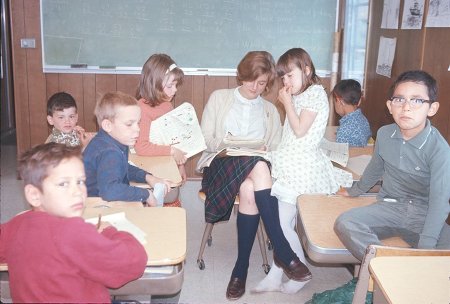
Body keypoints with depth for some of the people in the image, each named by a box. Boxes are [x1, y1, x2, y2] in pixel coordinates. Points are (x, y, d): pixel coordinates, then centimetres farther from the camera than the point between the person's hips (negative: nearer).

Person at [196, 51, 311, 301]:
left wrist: (264, 150, -10)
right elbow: (205, 140, 6)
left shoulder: (270, 110, 21)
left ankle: (241, 270, -29)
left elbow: (275, 151, 13)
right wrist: (225, 143, -15)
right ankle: (283, 251, -34)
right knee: (258, 167, -36)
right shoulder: (219, 98, 13)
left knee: (249, 190, -37)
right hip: (220, 164, -2)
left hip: (257, 166, 2)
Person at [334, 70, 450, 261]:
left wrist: (425, 247, -30)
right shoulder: (384, 134, -2)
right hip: (389, 206, 3)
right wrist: (355, 191, 34)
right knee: (344, 224, -26)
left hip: (424, 214, -3)